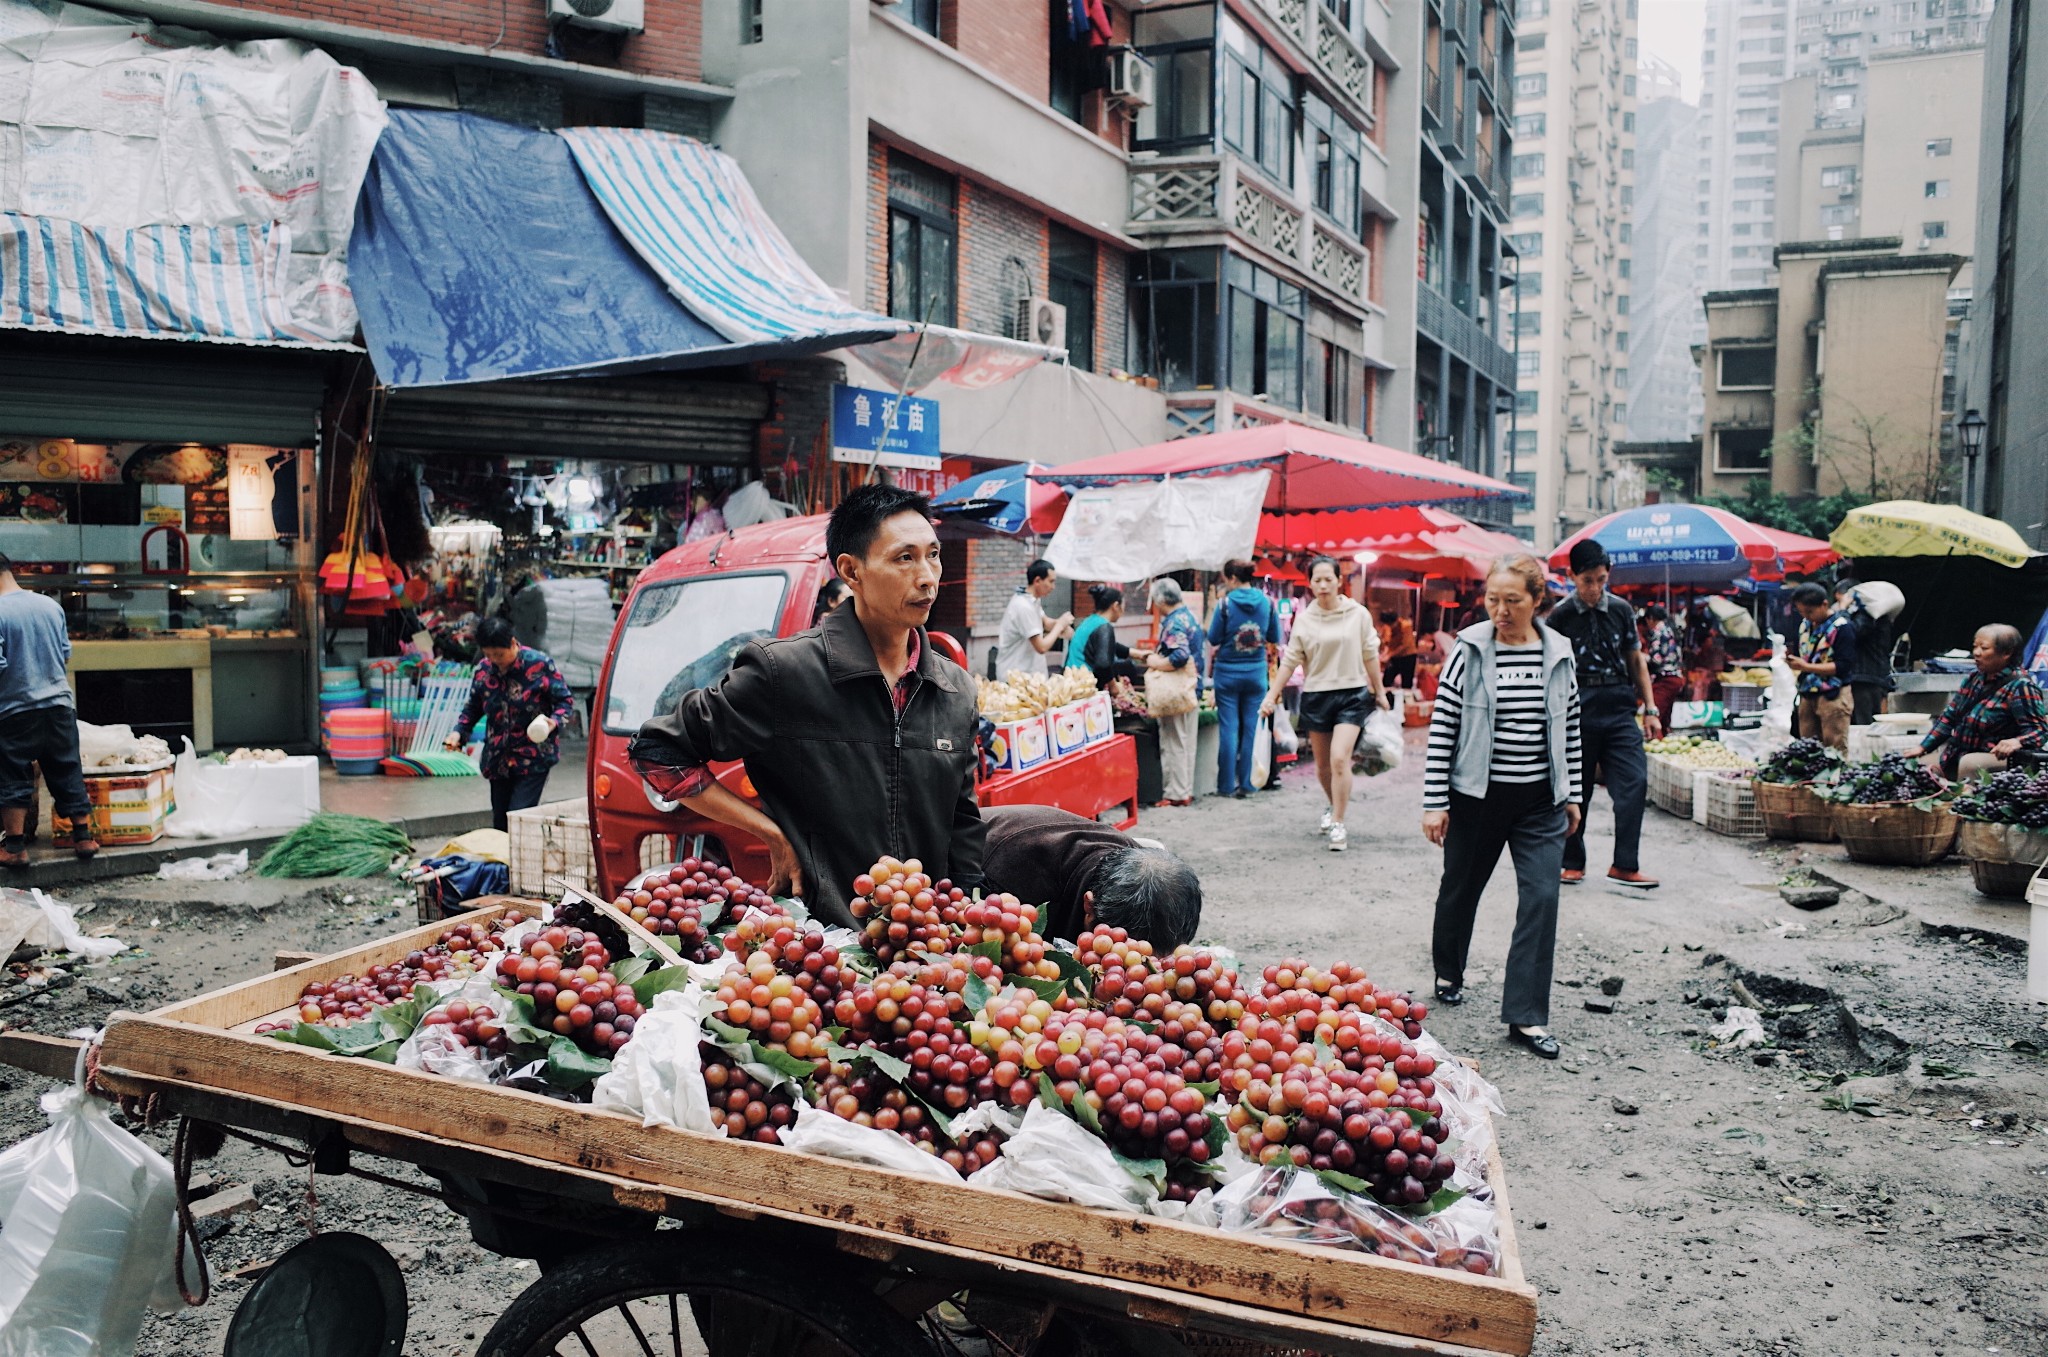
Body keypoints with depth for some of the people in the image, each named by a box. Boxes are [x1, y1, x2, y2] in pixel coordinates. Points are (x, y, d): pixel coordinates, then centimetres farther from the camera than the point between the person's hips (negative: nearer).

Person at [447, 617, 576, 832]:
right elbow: (473, 706, 16)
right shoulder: (483, 670, 2)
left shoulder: (540, 664, -10)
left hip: (533, 759, -5)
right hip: (498, 759, 5)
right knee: (500, 822, 11)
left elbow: (564, 700, -4)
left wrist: (554, 722, -24)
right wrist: (458, 732, -1)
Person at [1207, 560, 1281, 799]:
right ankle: (1245, 784, 11)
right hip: (1256, 672, 3)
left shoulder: (1225, 603, -11)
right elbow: (1275, 640, 6)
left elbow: (1214, 641, -6)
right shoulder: (1267, 603, -1)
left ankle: (1226, 785, 6)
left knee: (1229, 729, 3)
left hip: (1228, 672, -3)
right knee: (1250, 729, 8)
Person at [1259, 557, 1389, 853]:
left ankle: (1338, 823, -6)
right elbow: (1290, 660, 5)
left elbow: (1370, 655, 7)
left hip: (1352, 694, -2)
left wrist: (1379, 691, 12)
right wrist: (1272, 696, 0)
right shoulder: (1304, 619, 2)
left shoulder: (1358, 614, -1)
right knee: (1322, 765, 12)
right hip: (1316, 695, 2)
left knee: (1339, 759, -17)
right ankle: (1332, 805, 40)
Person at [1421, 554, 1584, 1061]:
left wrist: (1572, 794, 11)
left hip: (1540, 798, 2)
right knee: (1460, 888, 14)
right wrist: (1434, 802, -10)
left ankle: (1526, 1016, -2)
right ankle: (1448, 973, 41)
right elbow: (1442, 727, -7)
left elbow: (1570, 728, 11)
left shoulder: (1559, 654, 1)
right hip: (1476, 794, -2)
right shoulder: (1469, 650, -8)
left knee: (1541, 897, -7)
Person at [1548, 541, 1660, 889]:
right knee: (1576, 789, 5)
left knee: (1634, 782, -7)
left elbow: (1636, 661, 15)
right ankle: (1573, 863, 19)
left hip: (1619, 708, 3)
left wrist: (1650, 709, 11)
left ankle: (1625, 865, -1)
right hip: (1578, 707, -3)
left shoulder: (1621, 610, 9)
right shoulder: (1560, 616, -1)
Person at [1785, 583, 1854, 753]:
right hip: (1808, 694, 7)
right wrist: (1792, 661, 0)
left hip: (1832, 695, -7)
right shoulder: (1805, 624, 10)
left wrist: (1806, 666, -22)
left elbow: (1844, 665, -17)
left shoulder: (1840, 627, -11)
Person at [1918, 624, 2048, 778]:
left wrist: (2017, 742, -44)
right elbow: (1949, 716, 16)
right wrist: (1922, 748, 13)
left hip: (1996, 757, -8)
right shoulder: (1976, 679, 9)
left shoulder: (2019, 686, -15)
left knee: (1969, 764, -37)